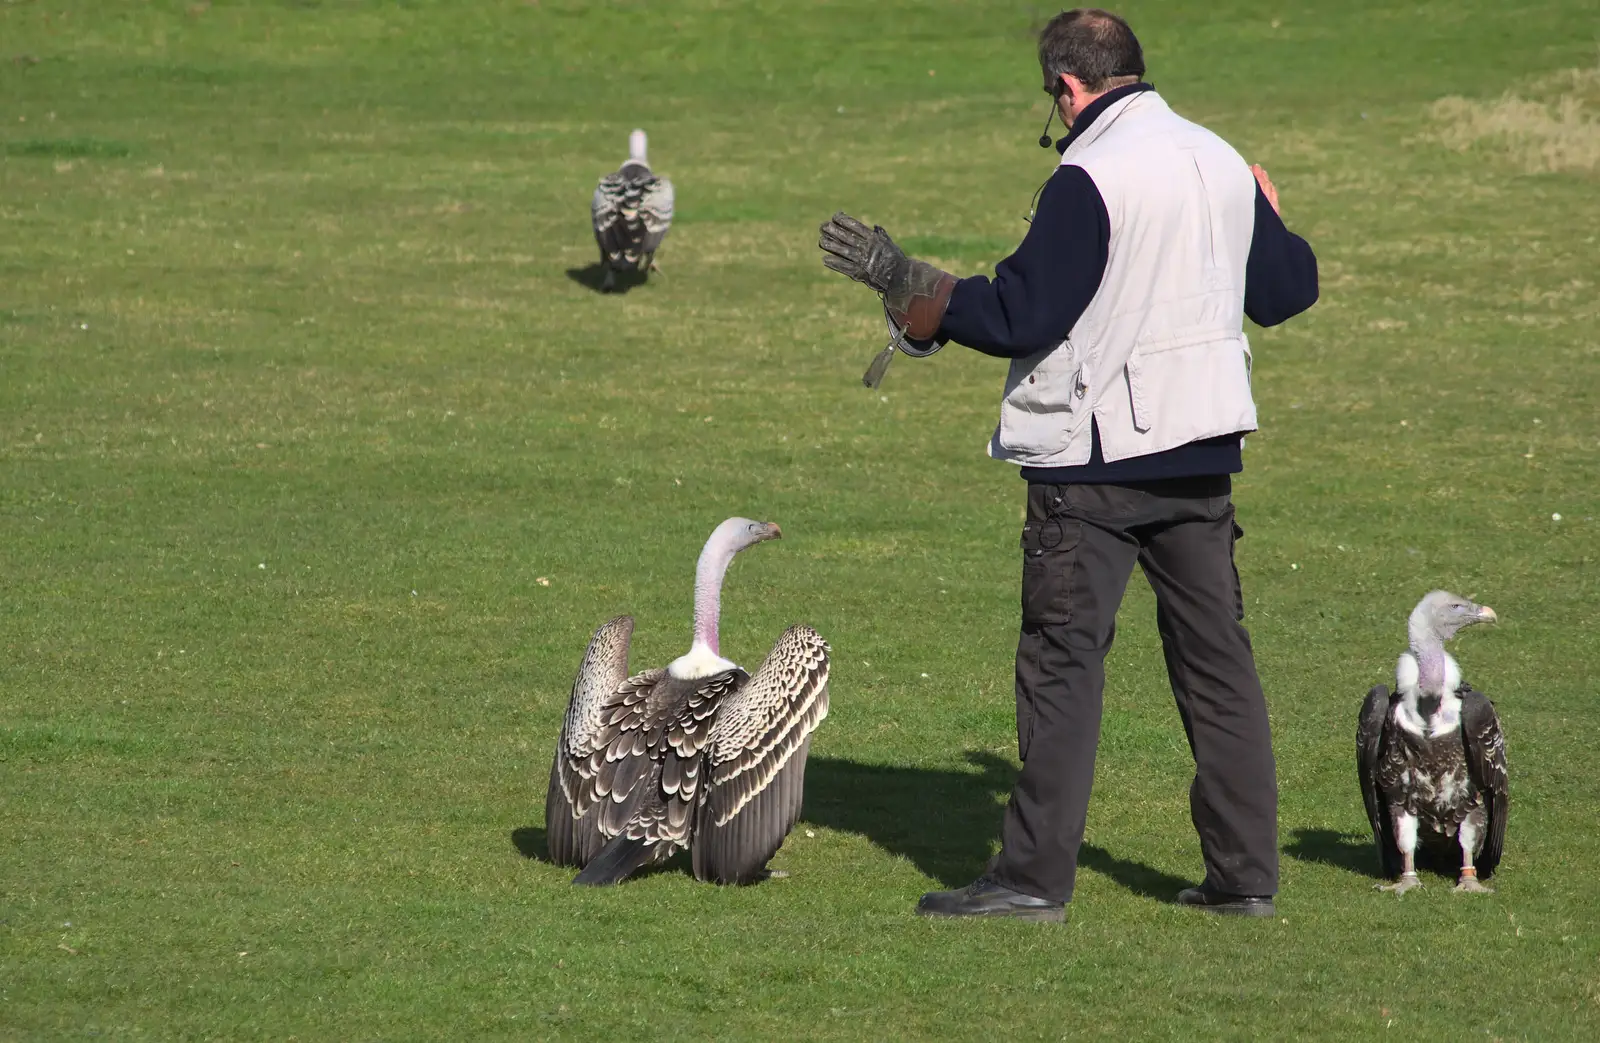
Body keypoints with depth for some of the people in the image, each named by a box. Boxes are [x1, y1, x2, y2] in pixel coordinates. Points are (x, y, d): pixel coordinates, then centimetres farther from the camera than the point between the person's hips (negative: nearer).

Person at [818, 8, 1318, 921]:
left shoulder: (1090, 181, -15)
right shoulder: (1223, 166, 8)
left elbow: (1019, 317, -17)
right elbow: (1288, 289, 19)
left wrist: (905, 282, -9)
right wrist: (1268, 222, 38)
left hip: (1097, 456, -7)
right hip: (1202, 456, 7)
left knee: (1064, 660, -2)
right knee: (1217, 657, 10)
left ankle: (1037, 874, -2)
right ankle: (1246, 872, 12)